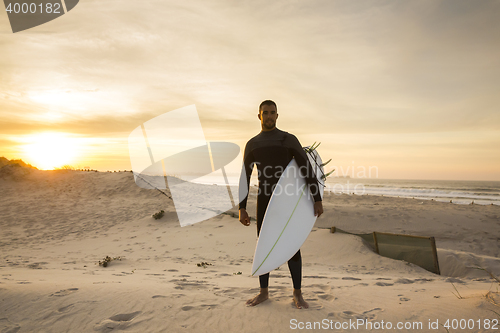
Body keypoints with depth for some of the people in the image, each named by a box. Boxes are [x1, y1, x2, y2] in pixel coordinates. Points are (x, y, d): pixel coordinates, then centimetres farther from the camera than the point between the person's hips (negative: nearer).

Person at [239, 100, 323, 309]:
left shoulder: (290, 140, 1)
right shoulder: (251, 144, 9)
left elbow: (308, 171, -3)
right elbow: (245, 179, 6)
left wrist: (318, 200, -9)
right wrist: (242, 209, 0)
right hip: (265, 200, 2)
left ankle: (297, 294, 13)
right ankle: (264, 292, 19)